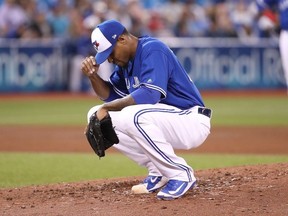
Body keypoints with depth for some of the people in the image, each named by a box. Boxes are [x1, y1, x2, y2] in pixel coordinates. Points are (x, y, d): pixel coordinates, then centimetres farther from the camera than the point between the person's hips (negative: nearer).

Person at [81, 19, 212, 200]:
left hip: (191, 121, -10)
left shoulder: (152, 50, -17)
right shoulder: (125, 61, 10)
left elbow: (151, 94, -30)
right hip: (163, 123, 10)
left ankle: (181, 175, -19)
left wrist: (106, 108, -25)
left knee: (134, 115, -36)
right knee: (96, 116, 4)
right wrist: (93, 76, 0)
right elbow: (110, 95, 20)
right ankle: (159, 172, 6)